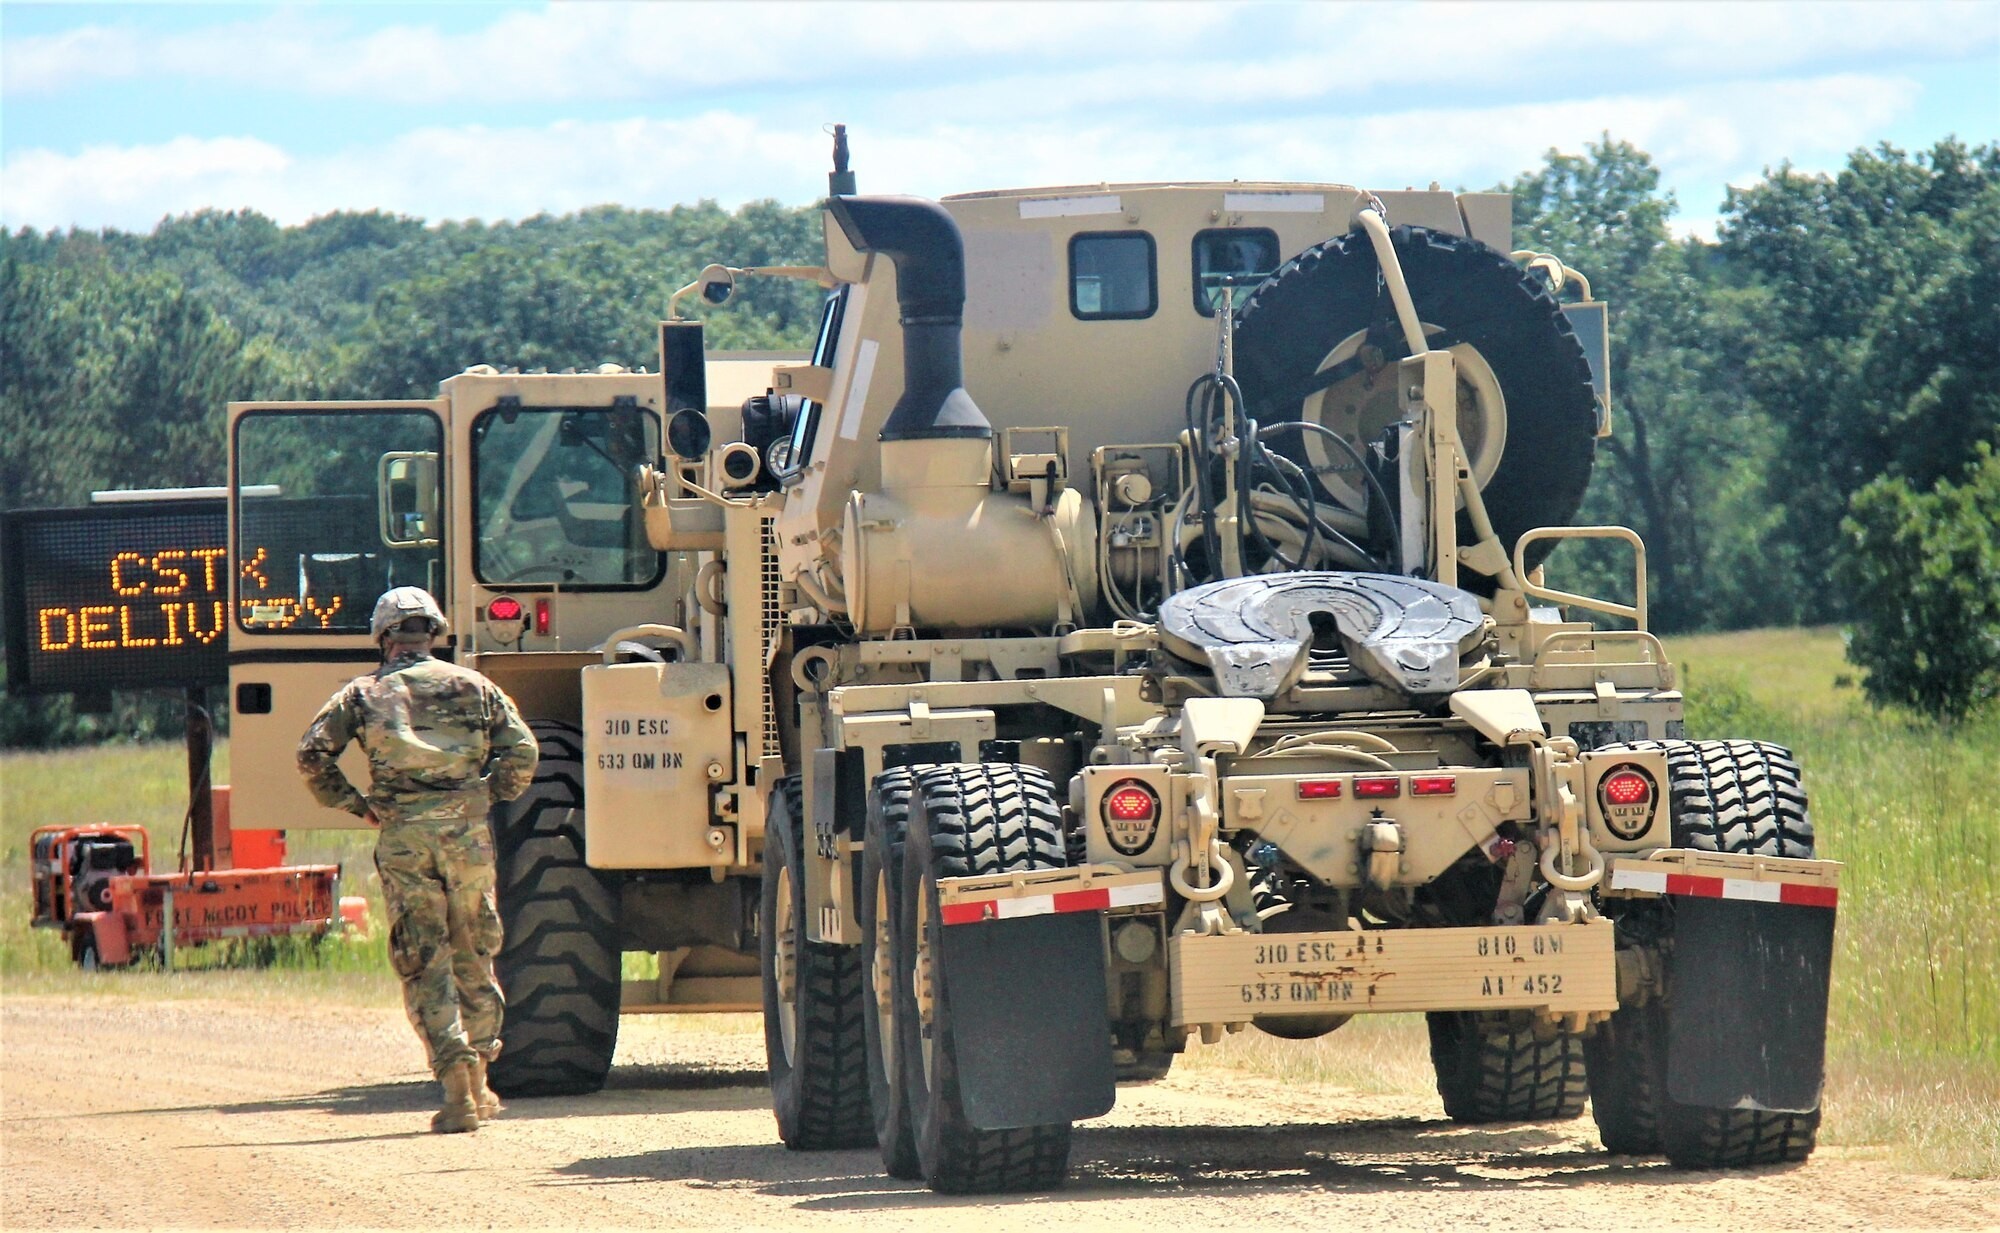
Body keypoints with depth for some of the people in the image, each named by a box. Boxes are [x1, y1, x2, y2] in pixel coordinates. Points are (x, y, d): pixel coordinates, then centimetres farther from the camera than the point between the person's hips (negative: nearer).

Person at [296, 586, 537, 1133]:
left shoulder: (363, 692, 9)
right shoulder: (472, 685, 12)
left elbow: (312, 753, -2)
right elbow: (522, 750, 4)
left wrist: (352, 803, 8)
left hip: (402, 837, -1)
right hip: (467, 831, 1)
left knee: (424, 965, 0)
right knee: (474, 956, 16)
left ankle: (457, 1092, -13)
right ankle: (477, 1084, 21)